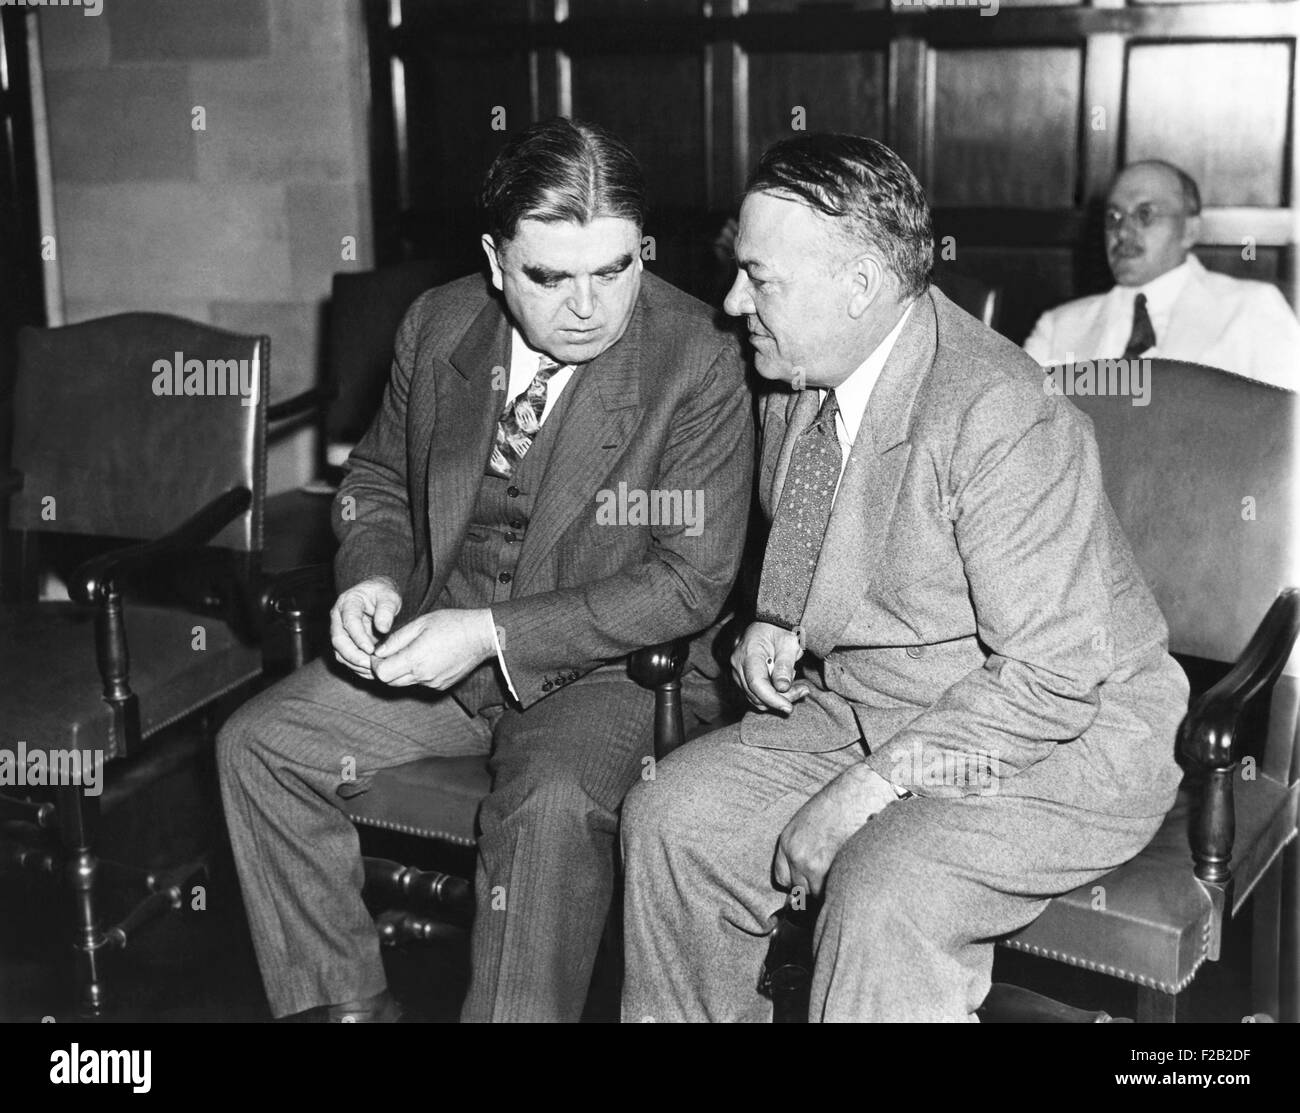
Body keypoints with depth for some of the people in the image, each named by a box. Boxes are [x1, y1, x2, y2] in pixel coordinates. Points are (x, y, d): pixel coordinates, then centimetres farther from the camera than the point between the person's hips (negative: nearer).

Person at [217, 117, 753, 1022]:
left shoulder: (697, 362, -16)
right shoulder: (439, 326, 0)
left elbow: (692, 581, -17)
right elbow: (378, 478, 16)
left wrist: (494, 633, -22)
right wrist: (373, 576, -8)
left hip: (603, 664, -5)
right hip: (438, 641, 6)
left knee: (552, 804, -34)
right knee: (259, 743, -7)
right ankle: (348, 1002, 5)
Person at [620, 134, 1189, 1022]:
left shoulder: (1005, 422, -26)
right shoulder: (797, 381, 1)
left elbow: (1048, 681, -26)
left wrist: (871, 788, -25)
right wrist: (774, 624, 0)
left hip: (1058, 743, -8)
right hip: (859, 712, 8)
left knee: (882, 899, -32)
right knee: (670, 819, -6)